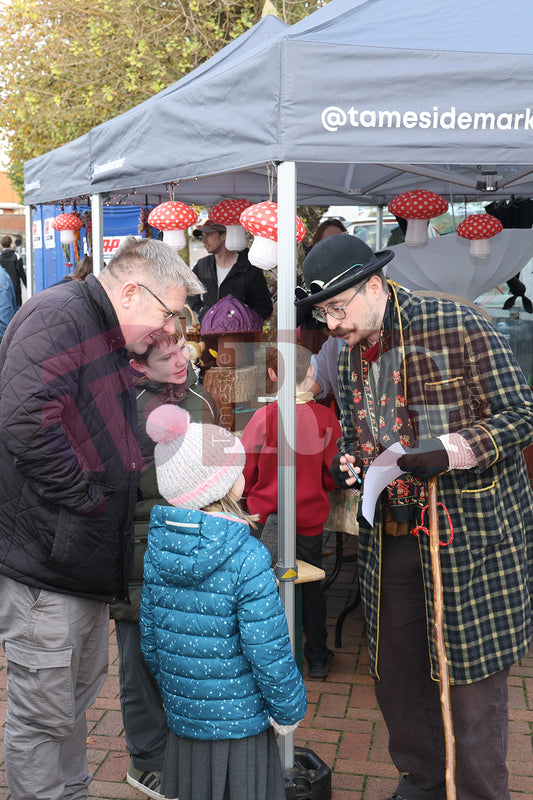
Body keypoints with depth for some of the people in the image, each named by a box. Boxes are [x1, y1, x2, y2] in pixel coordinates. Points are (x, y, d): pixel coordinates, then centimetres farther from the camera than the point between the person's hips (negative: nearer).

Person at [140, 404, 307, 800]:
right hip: (241, 722, -5)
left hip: (182, 716, 5)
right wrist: (289, 710, -4)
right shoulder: (249, 559, -22)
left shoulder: (157, 549, -4)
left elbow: (150, 638, 5)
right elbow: (269, 652, -20)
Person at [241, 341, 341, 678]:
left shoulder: (264, 416, -15)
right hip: (310, 516, 2)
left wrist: (254, 496, 13)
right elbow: (334, 474, -2)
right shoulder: (326, 417, -10)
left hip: (267, 515, -1)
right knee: (312, 586, 16)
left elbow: (245, 470, -6)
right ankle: (317, 659, 27)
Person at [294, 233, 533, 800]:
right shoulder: (348, 356, 9)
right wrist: (345, 462, -1)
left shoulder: (456, 326, -12)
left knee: (471, 685, 3)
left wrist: (449, 450, -22)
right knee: (395, 675, 17)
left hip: (470, 535, -6)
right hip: (388, 538, 7)